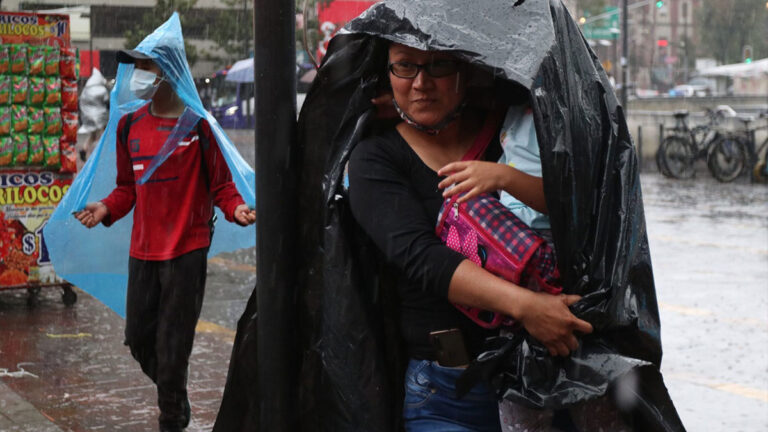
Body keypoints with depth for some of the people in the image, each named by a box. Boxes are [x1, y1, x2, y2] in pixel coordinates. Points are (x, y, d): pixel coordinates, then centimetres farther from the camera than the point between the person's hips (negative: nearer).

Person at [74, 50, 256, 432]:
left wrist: (235, 208, -23)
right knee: (138, 337, 12)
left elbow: (220, 184, -4)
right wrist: (107, 209, -3)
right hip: (142, 251, 6)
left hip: (186, 250, -6)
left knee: (172, 343, -2)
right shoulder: (130, 125, 7)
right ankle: (175, 399, 36)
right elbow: (128, 187, 15)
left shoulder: (196, 124, -8)